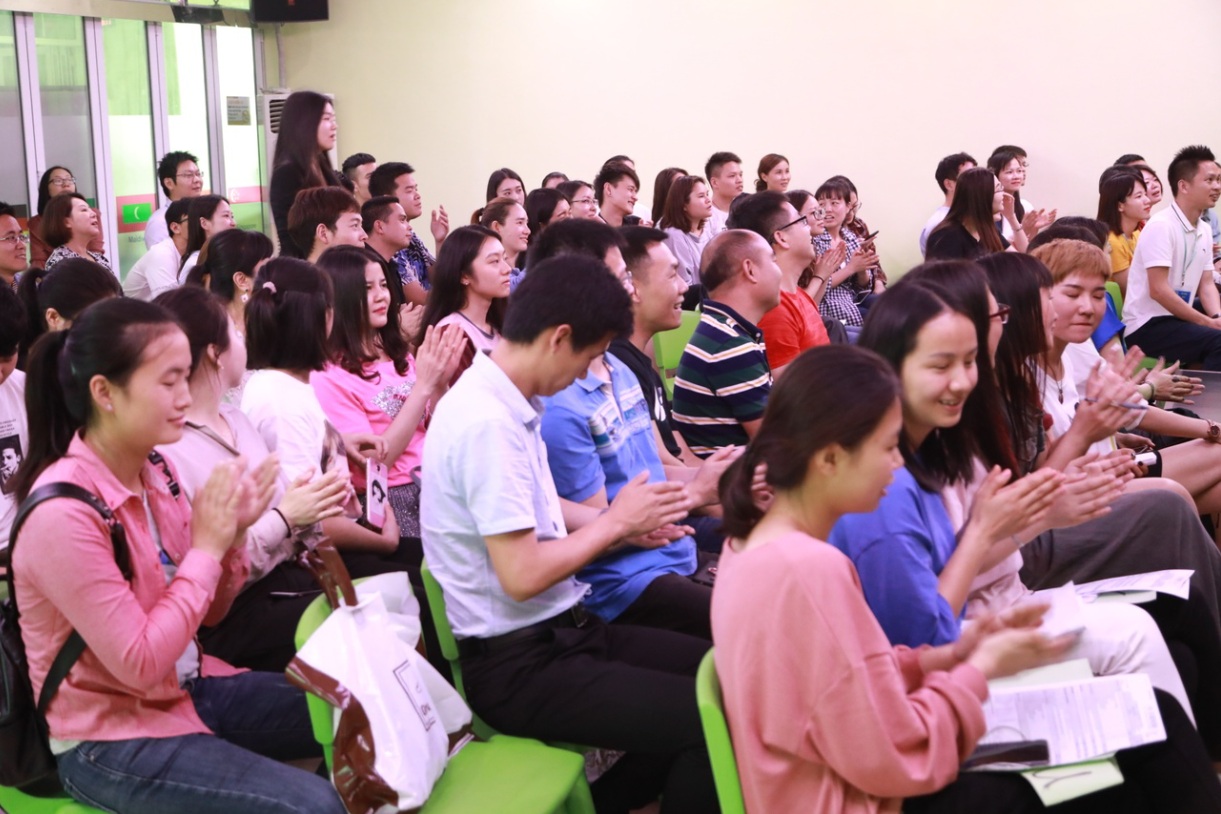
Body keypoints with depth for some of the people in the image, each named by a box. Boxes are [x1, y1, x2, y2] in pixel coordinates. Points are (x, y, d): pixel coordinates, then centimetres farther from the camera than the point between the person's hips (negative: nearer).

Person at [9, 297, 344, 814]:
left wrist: (233, 533, -10)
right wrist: (207, 545, -20)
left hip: (189, 688, 8)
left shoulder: (154, 474, -1)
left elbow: (207, 612, 9)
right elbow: (139, 664, -24)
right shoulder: (63, 514, -24)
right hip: (108, 739, -8)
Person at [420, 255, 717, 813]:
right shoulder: (488, 423, -23)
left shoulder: (506, 403, 6)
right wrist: (614, 521, -9)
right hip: (518, 666, -10)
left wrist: (624, 526, 2)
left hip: (556, 632, 10)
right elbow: (522, 575, -23)